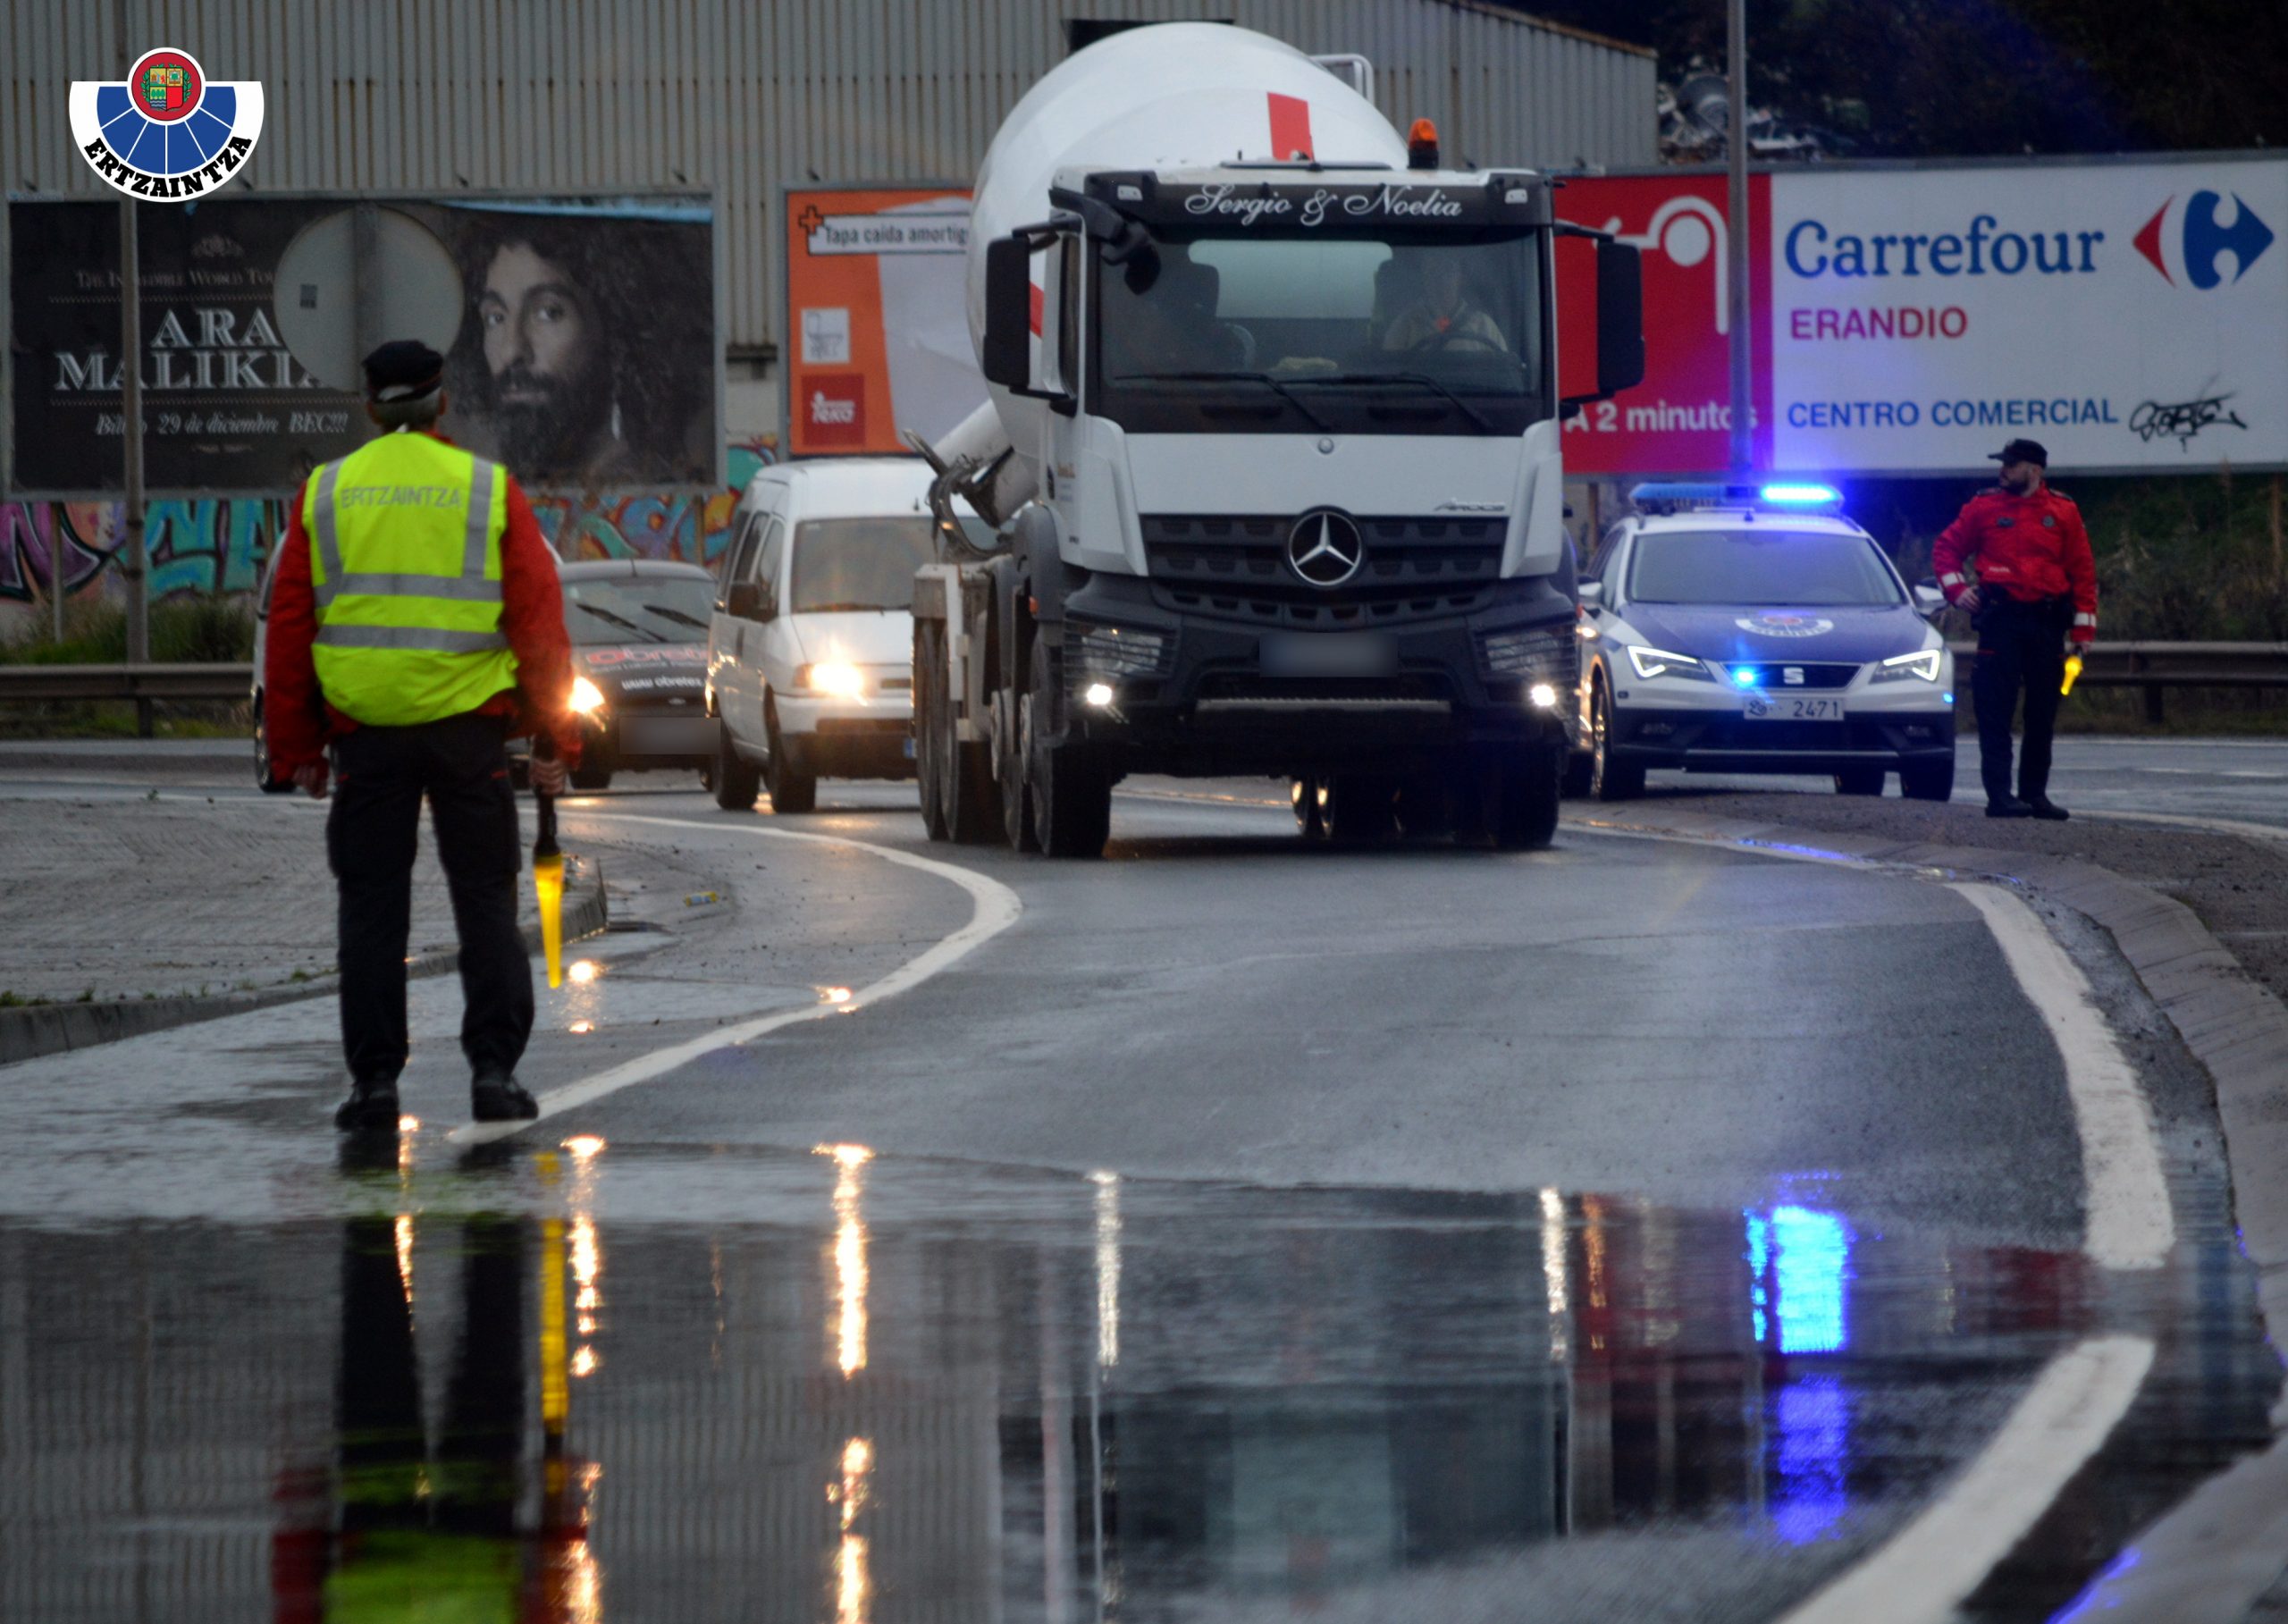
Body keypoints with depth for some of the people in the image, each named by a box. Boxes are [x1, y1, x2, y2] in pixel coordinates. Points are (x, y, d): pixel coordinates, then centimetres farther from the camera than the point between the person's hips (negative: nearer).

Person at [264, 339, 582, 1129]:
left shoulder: (325, 495, 5)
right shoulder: (490, 490, 2)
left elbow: (289, 629, 5)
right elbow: (539, 620, -1)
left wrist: (297, 746, 11)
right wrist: (556, 738, 4)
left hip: (365, 731, 1)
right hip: (468, 728, 0)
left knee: (372, 908, 6)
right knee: (485, 900, 7)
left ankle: (374, 1078, 3)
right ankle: (493, 1070, -1)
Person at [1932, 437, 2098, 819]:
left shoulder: (2063, 513, 6)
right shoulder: (1984, 507, 5)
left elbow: (2082, 571, 7)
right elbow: (1946, 549, 12)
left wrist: (2083, 627, 1)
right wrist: (1956, 588, -5)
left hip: (2047, 623, 2)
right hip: (2000, 619, -2)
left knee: (2042, 713, 6)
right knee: (1995, 711, -7)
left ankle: (2035, 792, 14)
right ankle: (1999, 794, -7)